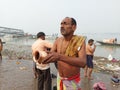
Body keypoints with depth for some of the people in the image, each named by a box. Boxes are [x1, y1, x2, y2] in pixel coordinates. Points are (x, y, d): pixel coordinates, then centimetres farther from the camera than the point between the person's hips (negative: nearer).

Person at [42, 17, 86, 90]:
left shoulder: (80, 40, -20)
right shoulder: (58, 40, -6)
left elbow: (83, 63, -32)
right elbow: (50, 56, -5)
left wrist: (60, 57, -45)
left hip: (73, 81, -4)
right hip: (60, 78, 4)